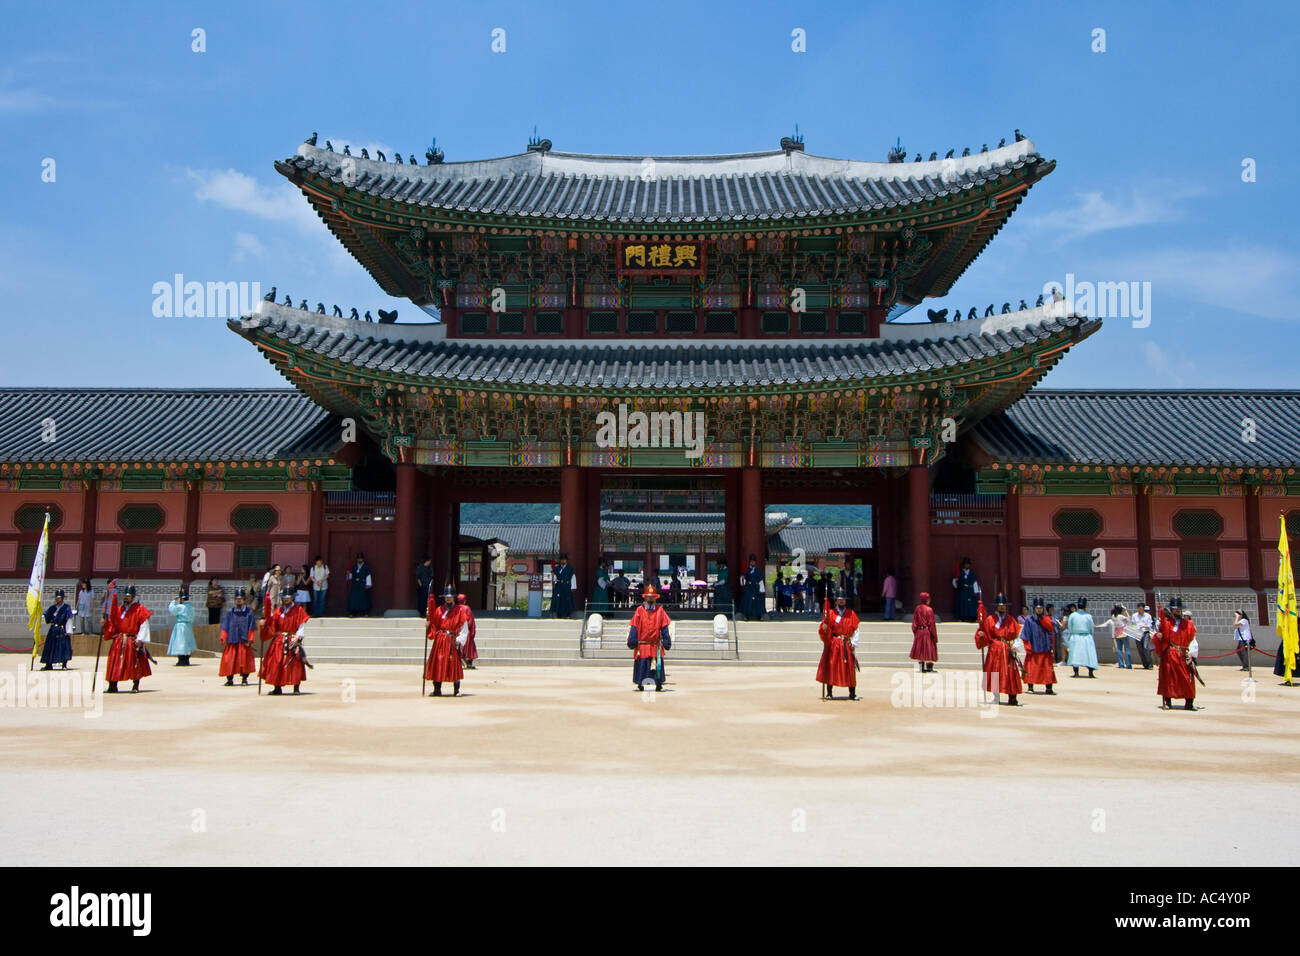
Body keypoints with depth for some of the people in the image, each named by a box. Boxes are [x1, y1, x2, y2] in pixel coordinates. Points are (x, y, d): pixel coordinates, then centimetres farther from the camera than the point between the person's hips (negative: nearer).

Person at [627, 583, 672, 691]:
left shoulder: (660, 610, 5)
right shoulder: (639, 610, 2)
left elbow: (664, 627, 6)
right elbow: (634, 627, 2)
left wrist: (667, 642, 3)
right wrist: (632, 641, -2)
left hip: (656, 645, 1)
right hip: (642, 645, -1)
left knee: (657, 665, 2)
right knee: (641, 665, 2)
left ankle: (659, 684, 10)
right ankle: (640, 684, 12)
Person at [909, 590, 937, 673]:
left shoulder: (917, 608, 1)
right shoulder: (929, 610, -13)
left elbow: (914, 622, 5)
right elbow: (931, 623, -12)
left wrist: (915, 632, 14)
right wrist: (934, 635, -6)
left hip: (919, 632, 5)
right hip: (928, 632, -5)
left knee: (921, 650, 11)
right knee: (929, 649, 3)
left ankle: (922, 667, 12)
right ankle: (929, 667, 1)